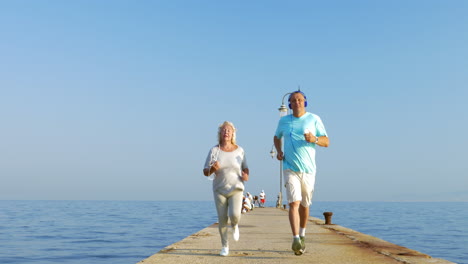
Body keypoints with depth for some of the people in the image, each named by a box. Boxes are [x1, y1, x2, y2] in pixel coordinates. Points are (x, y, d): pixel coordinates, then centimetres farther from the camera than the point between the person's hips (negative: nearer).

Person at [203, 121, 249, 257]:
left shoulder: (239, 150, -4)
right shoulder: (214, 150, -7)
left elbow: (245, 167, 9)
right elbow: (205, 171, -4)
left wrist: (246, 175, -13)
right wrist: (212, 169, -26)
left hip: (236, 189, 0)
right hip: (220, 189, 0)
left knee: (234, 215, -20)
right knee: (222, 218, -2)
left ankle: (235, 225, 18)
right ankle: (225, 246, 18)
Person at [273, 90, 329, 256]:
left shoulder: (314, 119, 1)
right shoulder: (284, 121, 7)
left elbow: (326, 142, 0)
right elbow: (277, 137, 25)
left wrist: (314, 139, -21)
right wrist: (278, 151, 5)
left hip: (308, 169, 1)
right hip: (290, 169, 0)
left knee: (304, 205, 13)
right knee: (294, 203, -18)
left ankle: (302, 234, 35)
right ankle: (296, 239, -23)